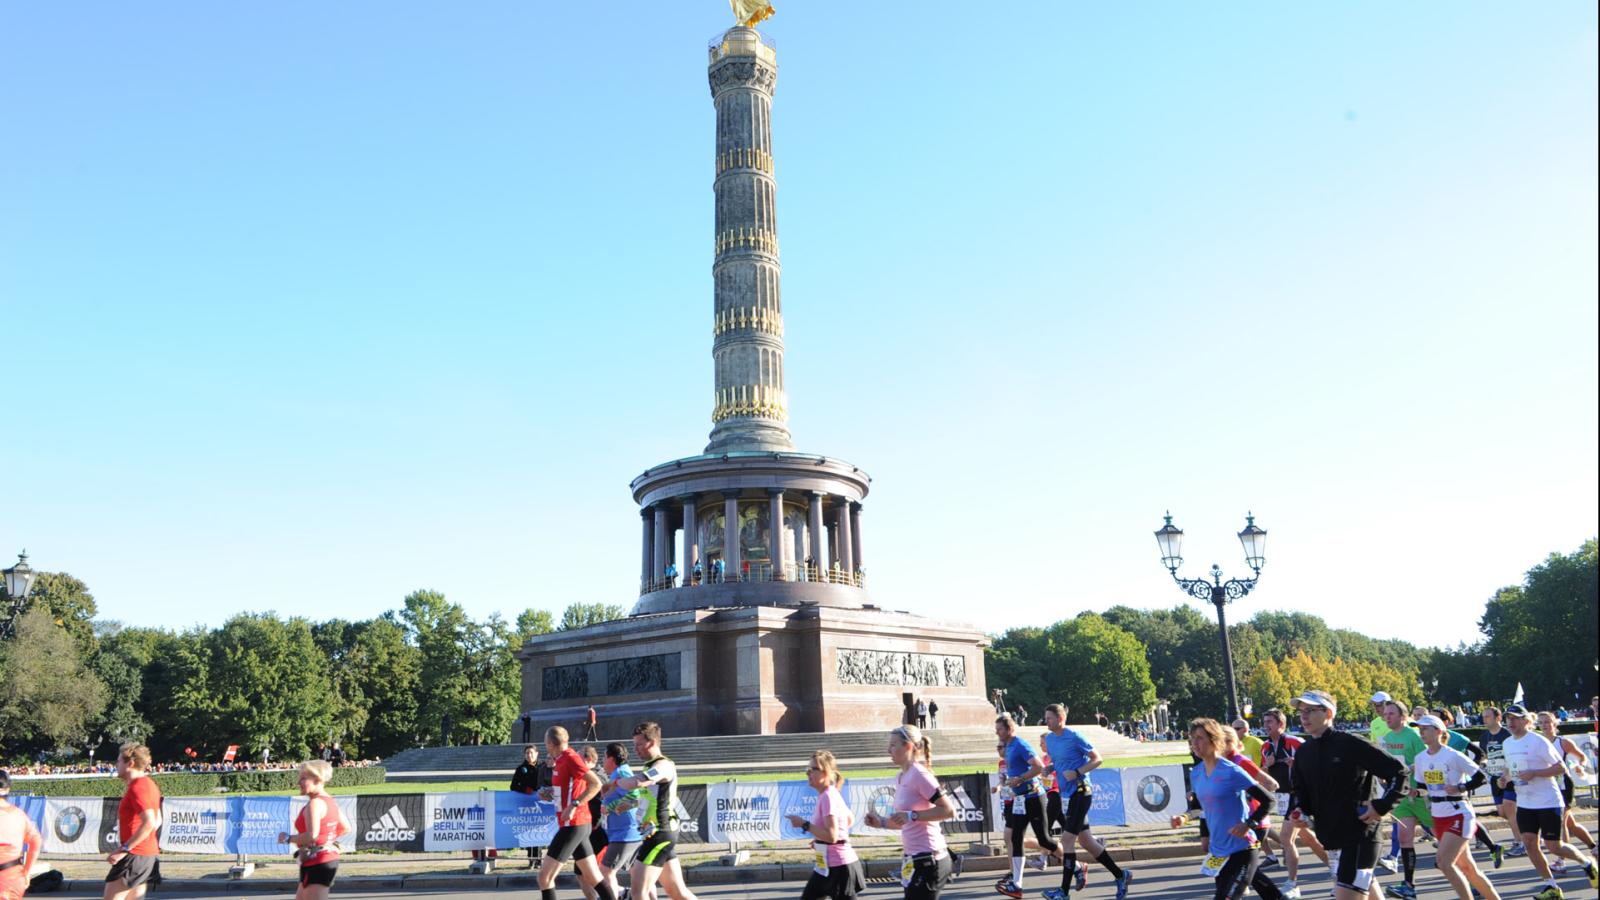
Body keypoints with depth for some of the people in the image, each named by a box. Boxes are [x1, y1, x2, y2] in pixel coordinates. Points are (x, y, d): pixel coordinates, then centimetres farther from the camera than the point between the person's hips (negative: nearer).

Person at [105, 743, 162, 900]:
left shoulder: (137, 787, -15)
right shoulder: (149, 783, 15)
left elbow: (149, 823, -25)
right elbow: (157, 821, 22)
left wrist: (124, 849, -22)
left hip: (135, 856, -10)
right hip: (149, 854, 10)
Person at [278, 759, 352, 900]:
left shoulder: (315, 803, -18)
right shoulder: (331, 802, 11)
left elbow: (311, 836, -29)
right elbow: (346, 828, 18)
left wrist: (288, 838, -15)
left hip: (316, 864, -10)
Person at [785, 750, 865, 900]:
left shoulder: (828, 797, -20)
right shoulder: (831, 794, 9)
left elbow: (831, 836, -28)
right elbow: (850, 819, 24)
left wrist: (804, 824, -22)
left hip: (838, 867, -10)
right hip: (827, 866, 10)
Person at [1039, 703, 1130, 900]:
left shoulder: (1074, 737, -13)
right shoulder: (1049, 738, 9)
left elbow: (1097, 759, -10)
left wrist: (1076, 772, -20)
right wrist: (1050, 768, 2)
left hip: (1080, 792, -8)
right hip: (1066, 794, 8)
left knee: (1067, 838, -10)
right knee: (1084, 840, 12)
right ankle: (1120, 875, 27)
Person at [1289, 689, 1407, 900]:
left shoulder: (1351, 744, -13)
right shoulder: (1303, 752, 7)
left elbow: (1398, 771, -9)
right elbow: (1300, 789, 22)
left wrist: (1382, 806, -14)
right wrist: (1303, 811, 3)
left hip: (1360, 835, -7)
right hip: (1331, 837, 7)